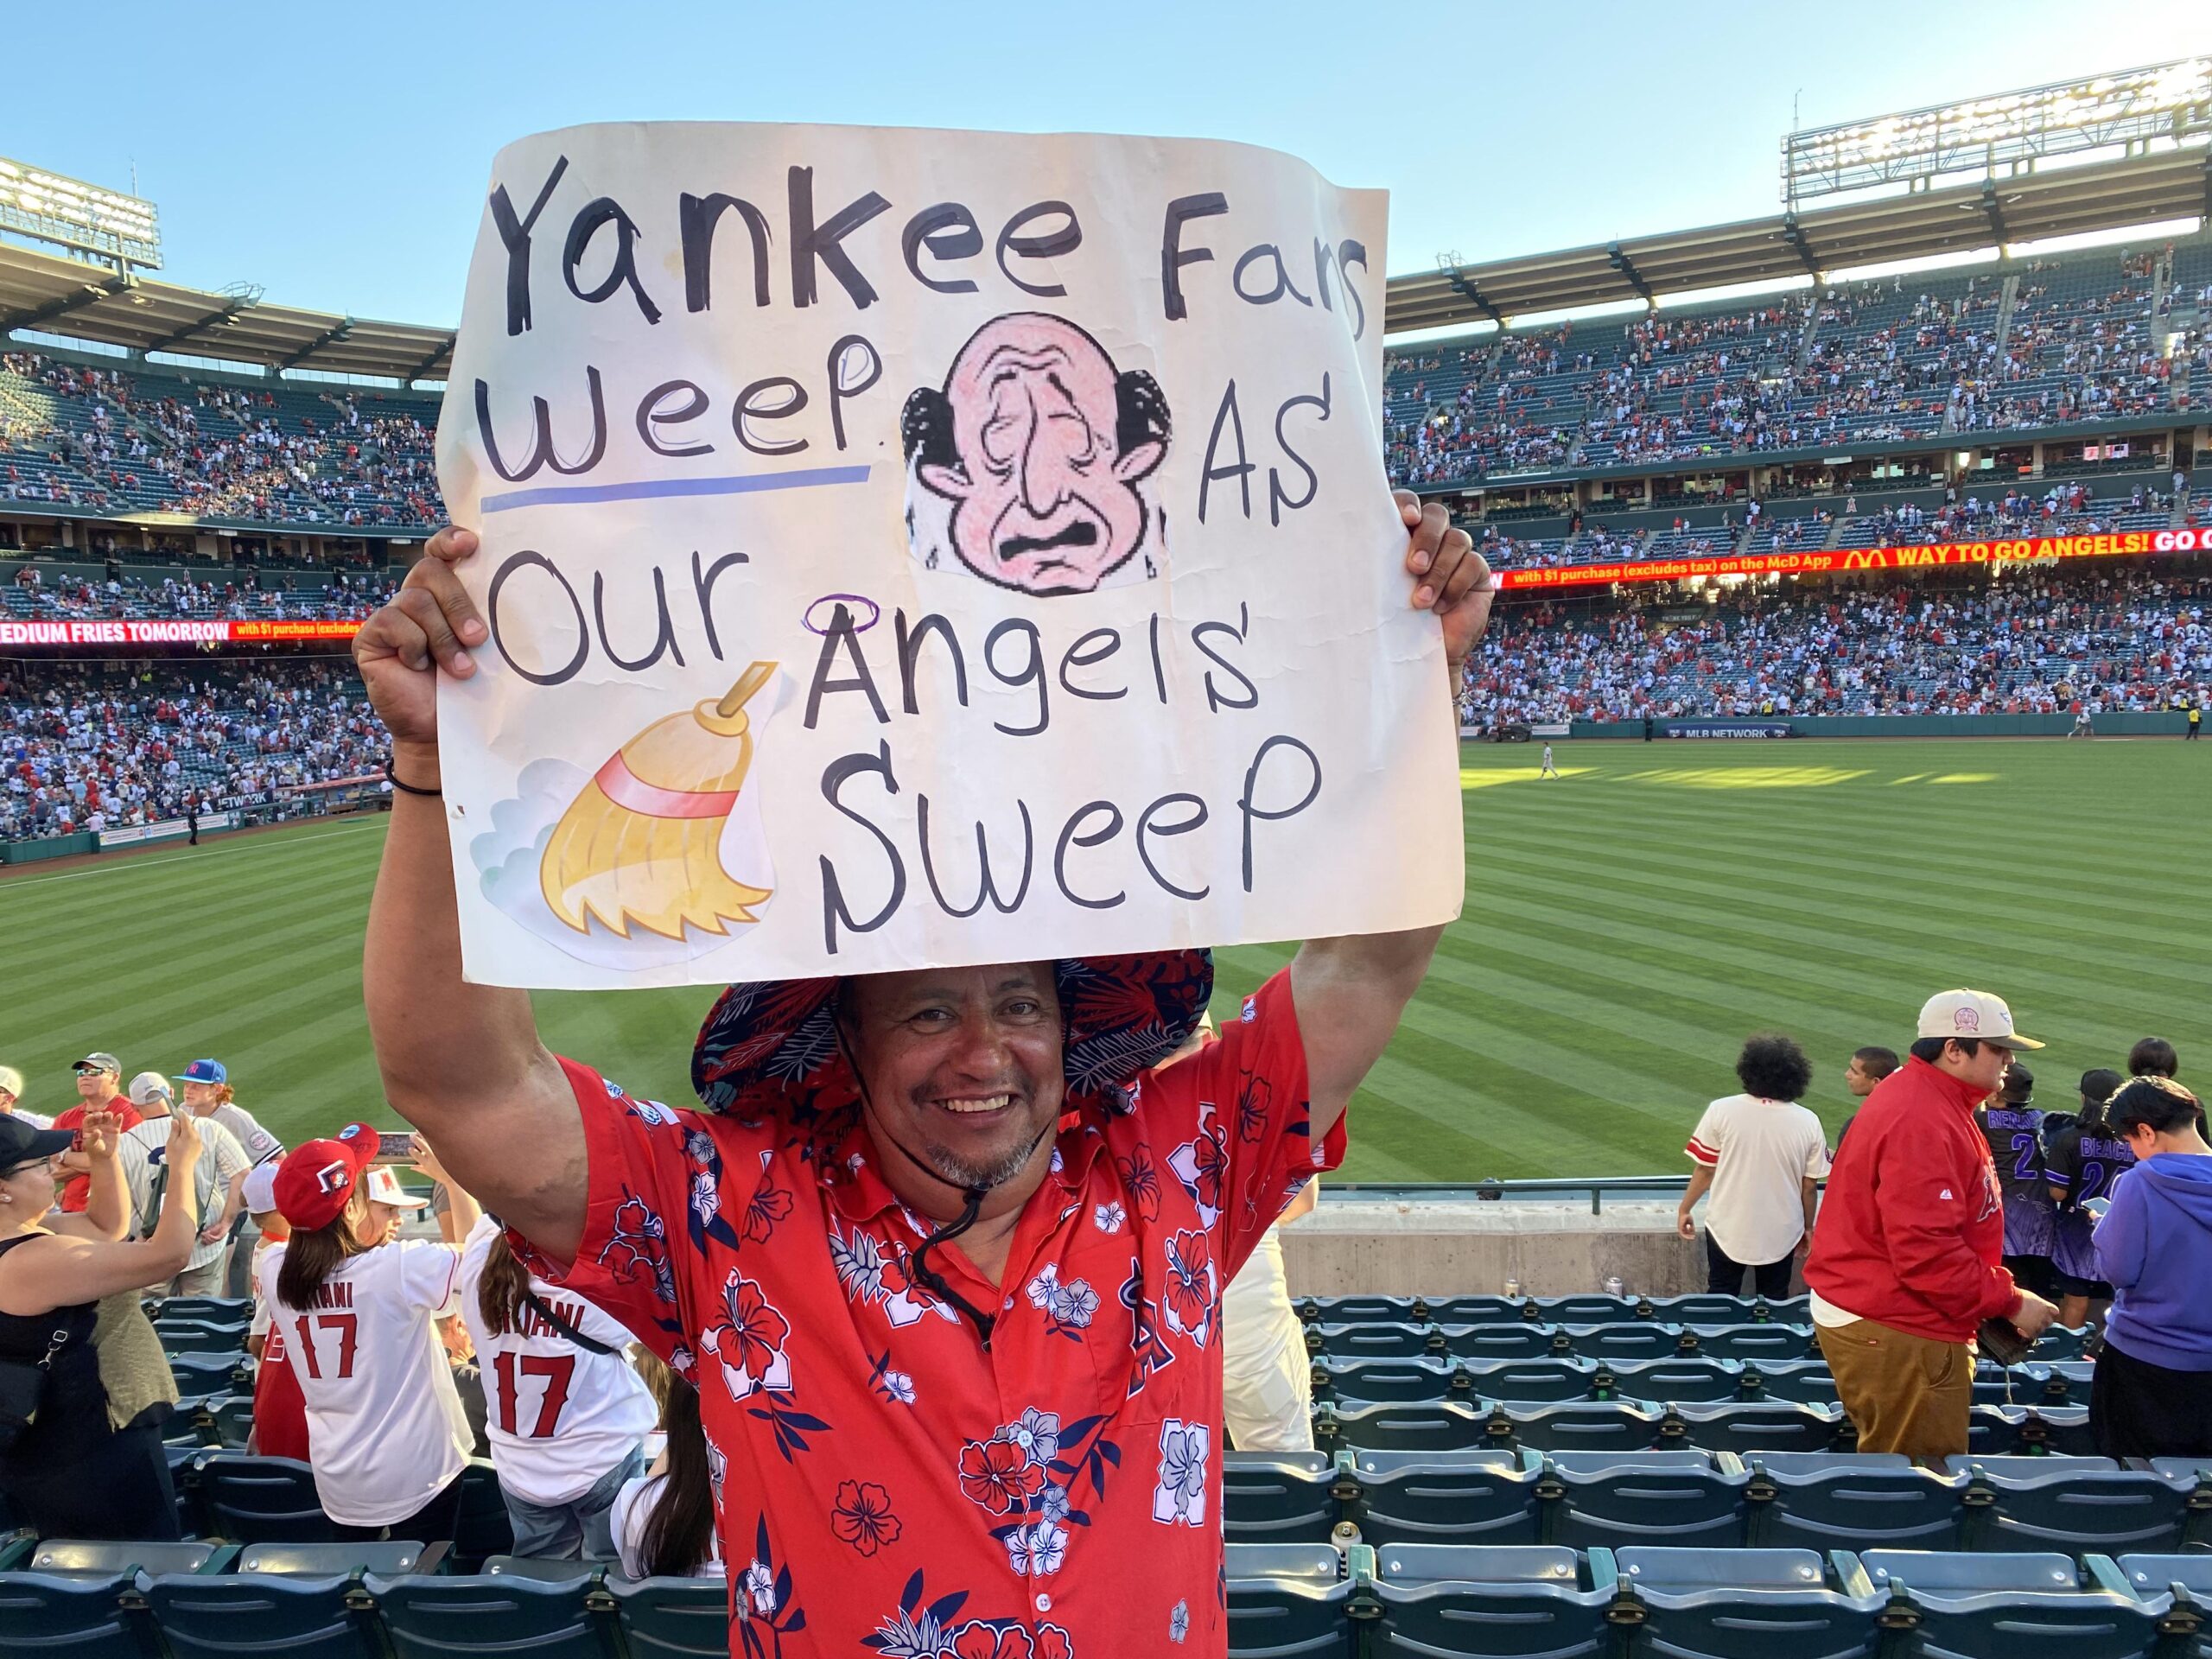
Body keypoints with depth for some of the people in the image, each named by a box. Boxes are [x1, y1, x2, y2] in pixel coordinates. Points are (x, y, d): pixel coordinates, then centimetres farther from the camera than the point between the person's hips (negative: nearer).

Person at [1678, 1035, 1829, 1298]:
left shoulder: (1722, 1111, -14)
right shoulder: (1808, 1123, -9)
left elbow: (1705, 1169, -8)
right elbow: (1809, 1186, -2)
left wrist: (1685, 1210, 6)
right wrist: (1807, 1226, 14)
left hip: (1728, 1229, -1)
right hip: (1781, 1234, 1)